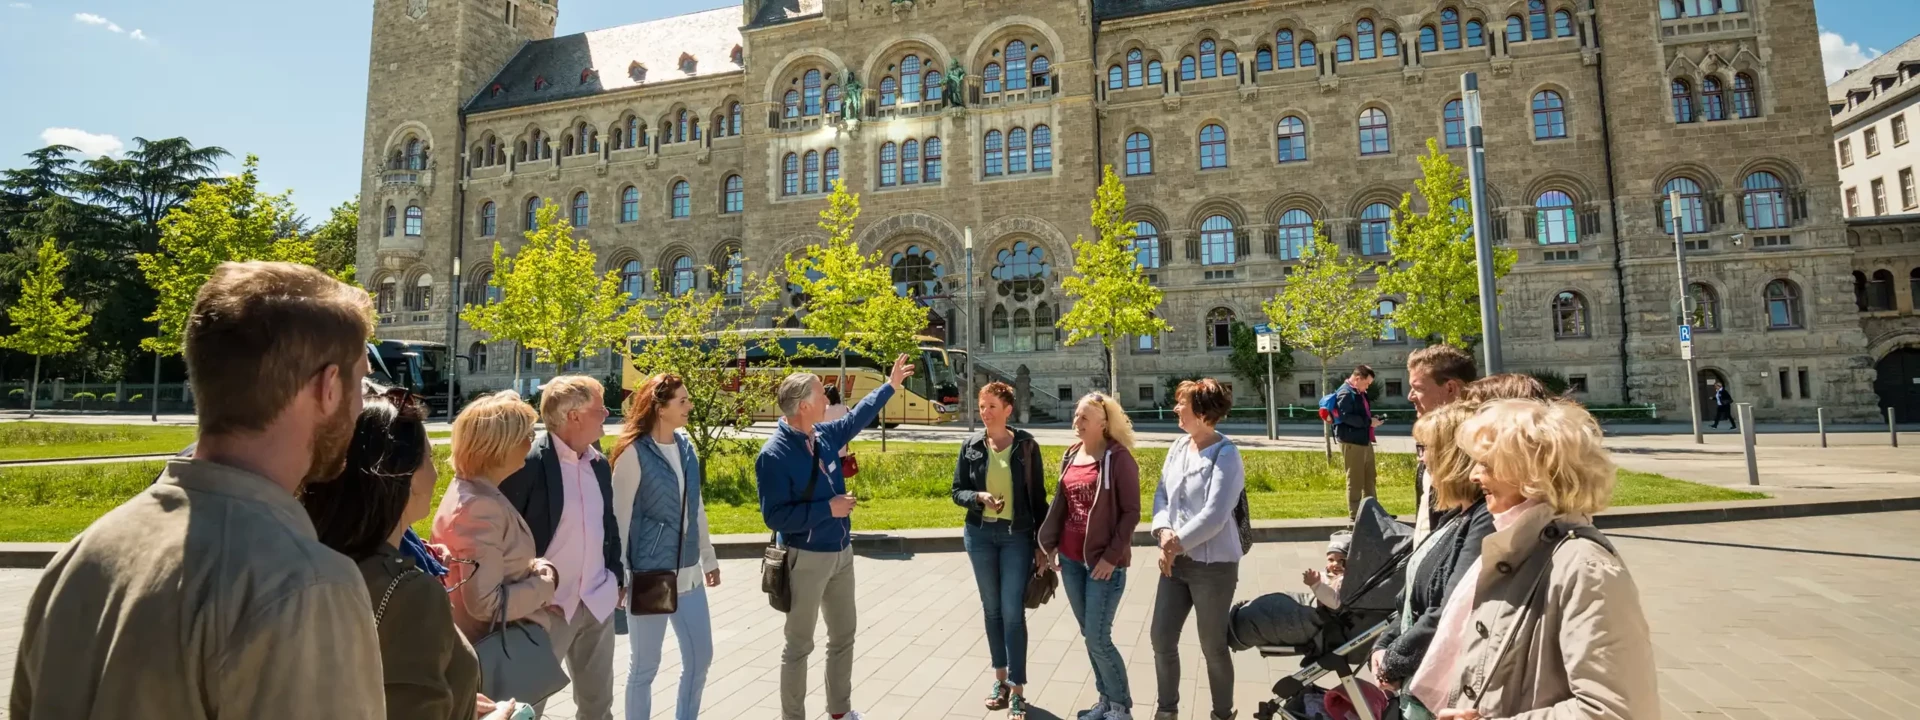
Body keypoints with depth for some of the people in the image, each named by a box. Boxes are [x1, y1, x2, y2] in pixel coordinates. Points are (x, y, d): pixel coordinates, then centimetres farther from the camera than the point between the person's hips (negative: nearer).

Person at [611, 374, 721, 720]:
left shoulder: (685, 445, 4)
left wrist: (709, 557, 16)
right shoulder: (634, 453, -14)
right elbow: (620, 517, -11)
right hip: (650, 575, -6)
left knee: (700, 658, 14)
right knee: (644, 665, 9)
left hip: (688, 572, 6)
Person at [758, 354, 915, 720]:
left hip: (841, 552, 8)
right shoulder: (774, 454, -21)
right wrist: (828, 509, -22)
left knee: (844, 634, 19)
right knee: (799, 645, 6)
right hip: (806, 559, -8)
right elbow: (775, 516, -24)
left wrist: (890, 386, 27)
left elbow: (857, 416, 21)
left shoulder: (824, 434, 1)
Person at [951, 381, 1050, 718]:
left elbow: (1038, 497, -1)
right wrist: (979, 497, -17)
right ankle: (1000, 678, 28)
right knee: (992, 609, 12)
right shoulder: (971, 446, 0)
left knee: (1013, 611, -4)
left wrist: (1041, 544, -2)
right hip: (980, 535, 3)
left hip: (1017, 536, -3)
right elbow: (957, 492, 4)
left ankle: (1017, 689, 7)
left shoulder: (1026, 445, -6)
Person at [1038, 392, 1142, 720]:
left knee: (1099, 638, -3)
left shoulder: (1118, 458, -12)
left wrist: (1112, 556, -16)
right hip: (1070, 558, 7)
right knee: (1087, 634, 15)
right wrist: (1051, 543, 9)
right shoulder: (1072, 455, 8)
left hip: (1102, 560, -7)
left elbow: (1131, 512, -12)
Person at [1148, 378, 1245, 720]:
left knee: (1213, 647, 11)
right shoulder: (1179, 447, 5)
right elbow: (1162, 494, 4)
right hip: (1176, 561, 7)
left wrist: (1177, 543, -16)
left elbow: (1214, 516, -23)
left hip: (1213, 564, -6)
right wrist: (1164, 531, -13)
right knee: (1161, 639, 13)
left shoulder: (1226, 455, -17)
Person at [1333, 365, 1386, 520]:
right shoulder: (1345, 393, -15)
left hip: (1364, 441, 10)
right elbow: (1346, 416, -24)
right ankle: (1354, 513, 6)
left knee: (1369, 478, 17)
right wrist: (1369, 422, -18)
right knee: (1355, 480, -3)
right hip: (1352, 442, -10)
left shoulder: (1359, 393, 17)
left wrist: (1372, 419, 6)